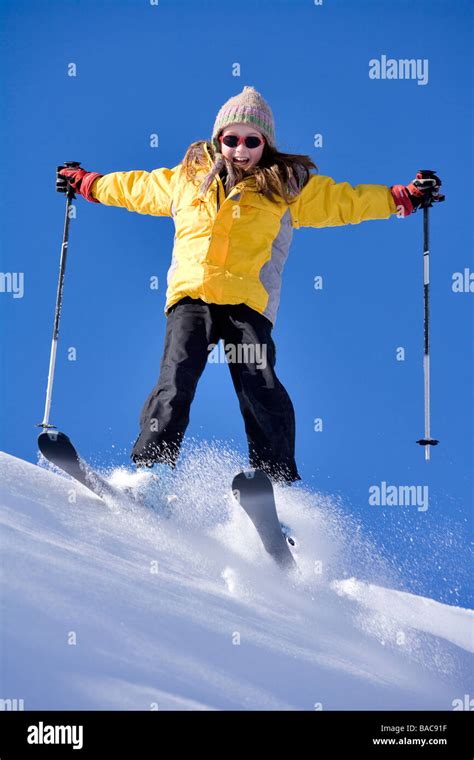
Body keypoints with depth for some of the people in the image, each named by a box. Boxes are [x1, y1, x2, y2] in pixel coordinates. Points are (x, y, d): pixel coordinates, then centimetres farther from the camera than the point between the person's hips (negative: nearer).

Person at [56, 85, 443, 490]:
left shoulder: (289, 186, 15)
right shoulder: (186, 179, 22)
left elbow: (345, 200, 14)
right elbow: (135, 187, 36)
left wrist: (405, 197, 6)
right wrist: (85, 183, 44)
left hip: (248, 301, -2)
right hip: (190, 295, 2)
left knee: (259, 387, -17)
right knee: (175, 383, -16)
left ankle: (277, 479, -12)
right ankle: (149, 467, -14)